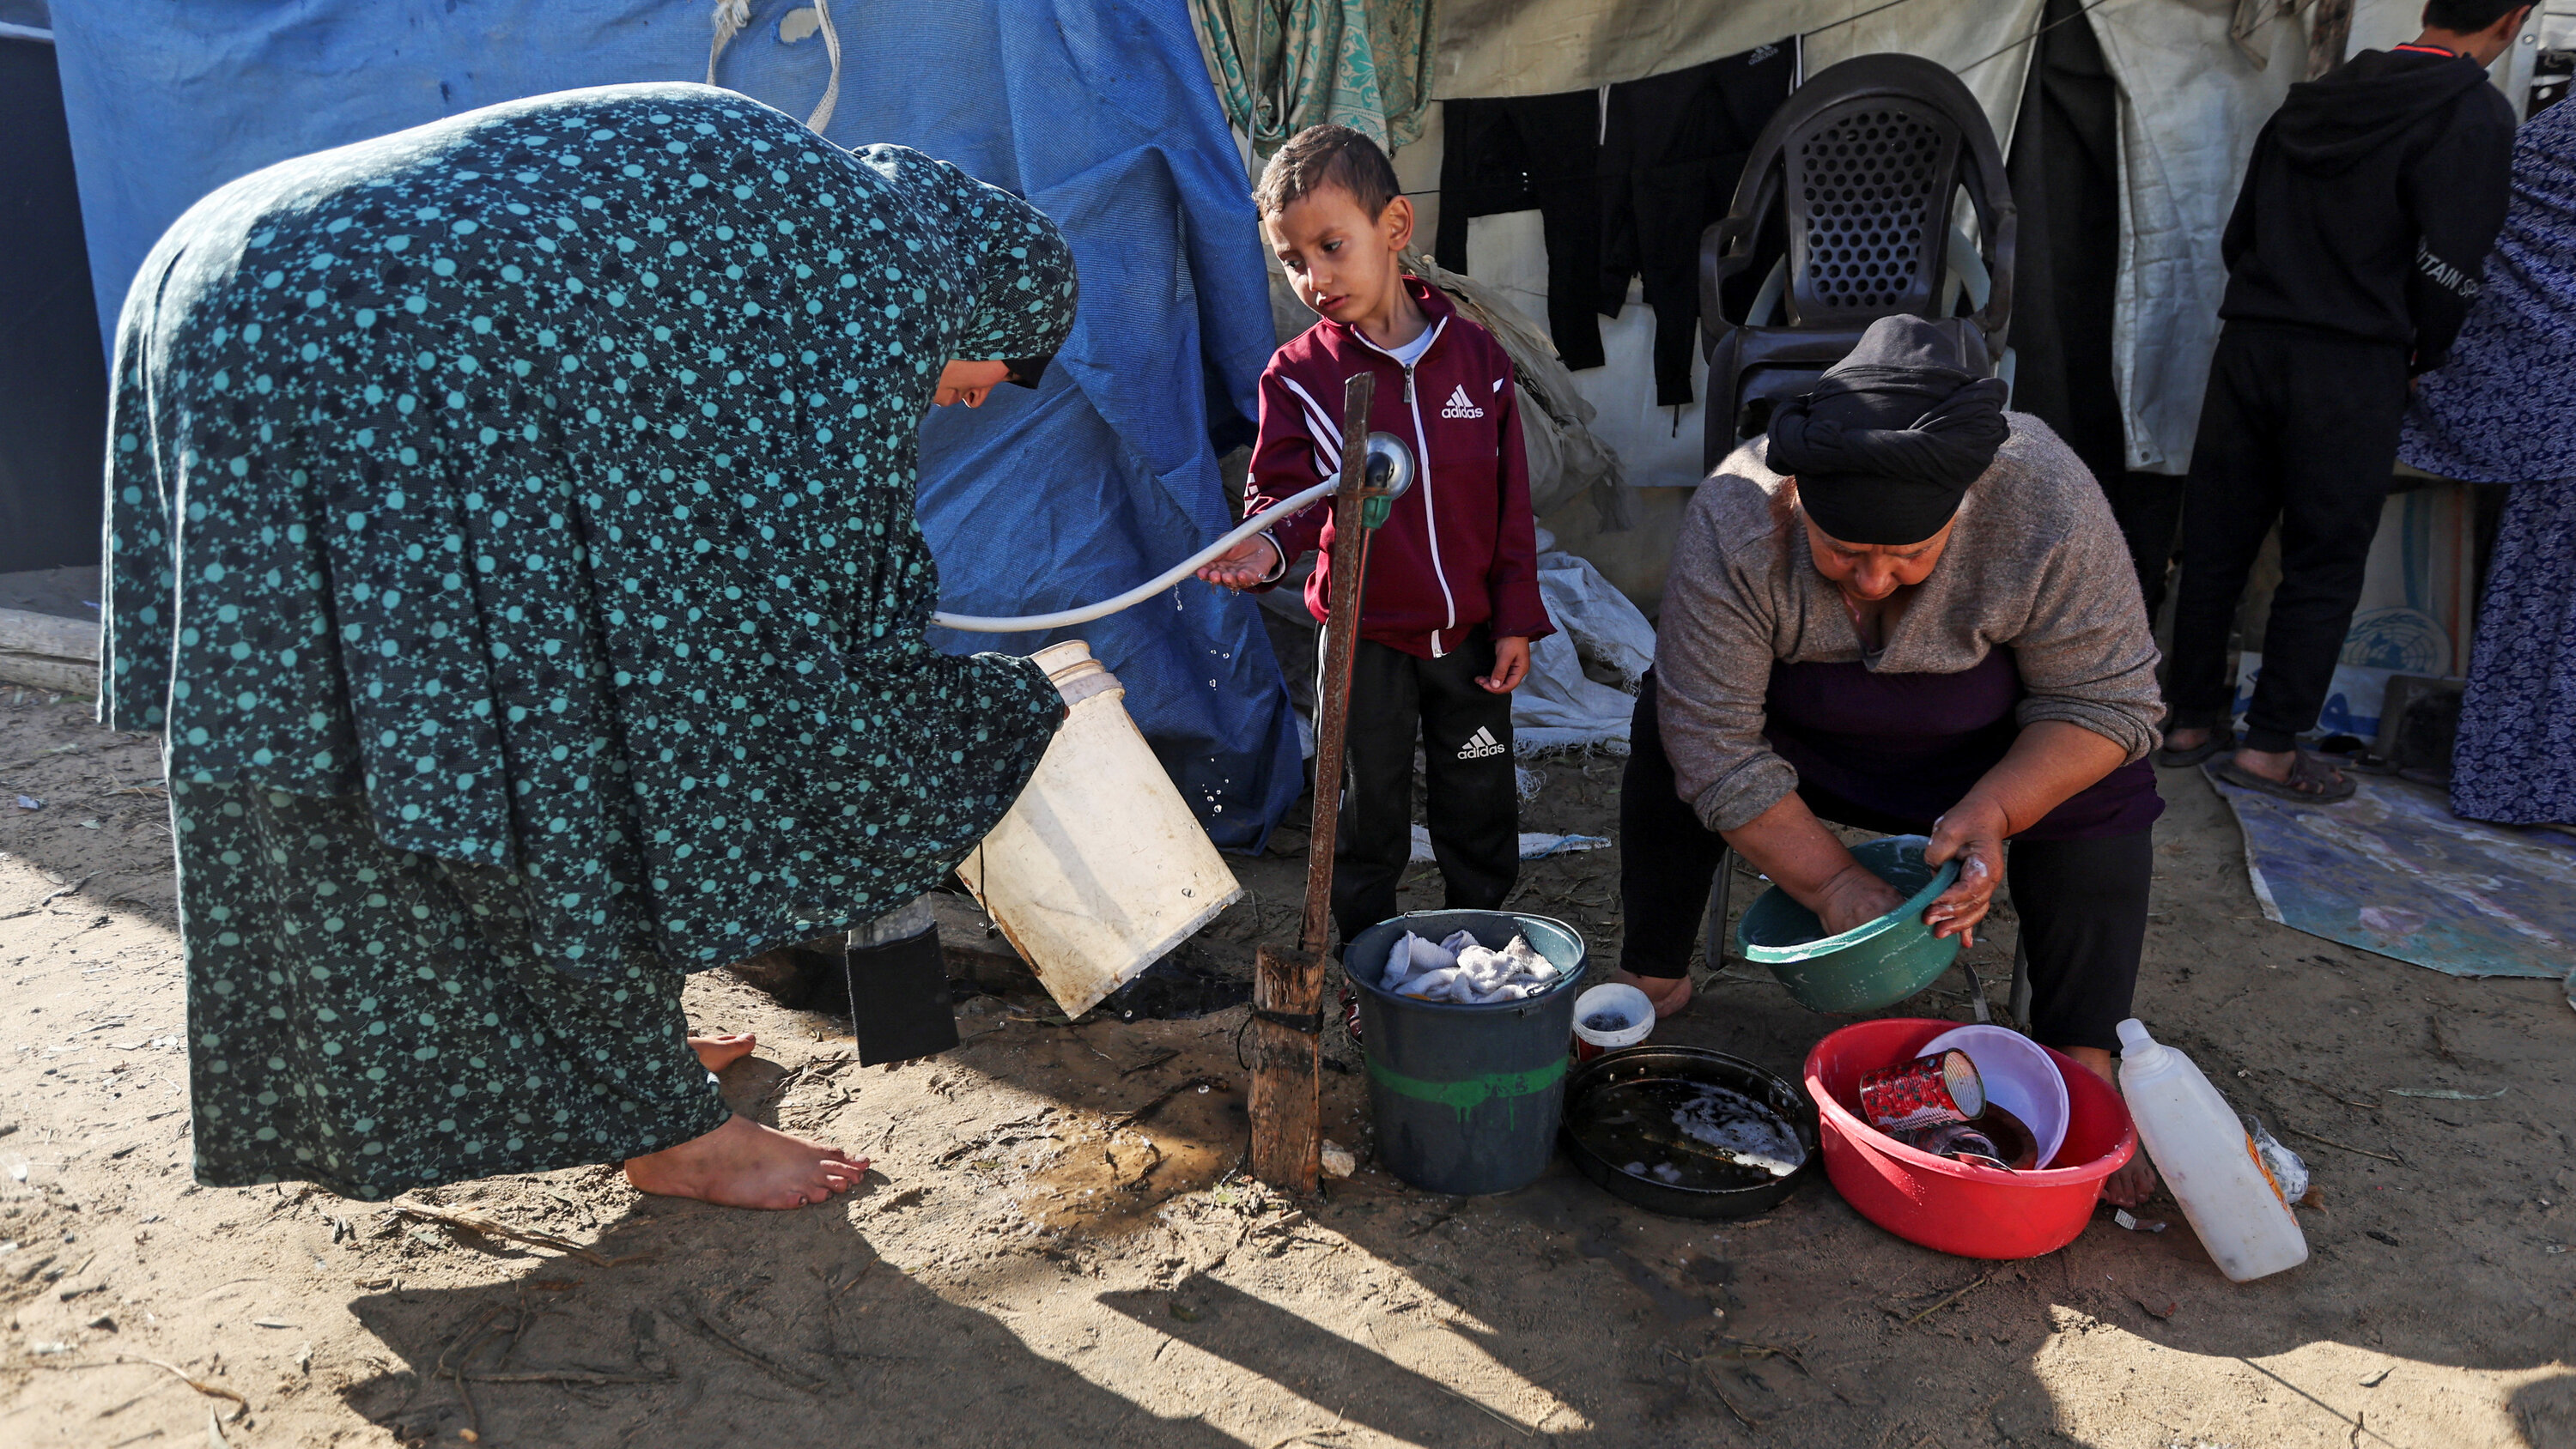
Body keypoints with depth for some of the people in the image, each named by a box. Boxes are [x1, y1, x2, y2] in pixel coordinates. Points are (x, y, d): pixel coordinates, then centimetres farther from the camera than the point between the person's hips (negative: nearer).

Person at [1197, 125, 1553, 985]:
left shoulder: (1475, 356, -4)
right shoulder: (1299, 375, -8)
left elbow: (1509, 501, 0)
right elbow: (1284, 489, -9)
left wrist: (1515, 620, 0)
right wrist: (1266, 547, -33)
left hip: (1470, 632, 2)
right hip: (1363, 636, -2)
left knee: (1479, 803, 16)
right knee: (1371, 811, 11)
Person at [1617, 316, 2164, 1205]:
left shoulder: (2050, 507, -34)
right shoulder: (1731, 525, -35)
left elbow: (2107, 700, -24)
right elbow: (1717, 747, -30)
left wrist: (1989, 814, -38)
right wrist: (1831, 881, -32)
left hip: (1985, 741, 0)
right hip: (1802, 726, 0)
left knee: (2101, 797, -24)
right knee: (1668, 730, -23)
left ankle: (2080, 1062, -11)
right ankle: (1653, 979, -4)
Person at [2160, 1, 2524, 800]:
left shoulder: (2311, 102, 14)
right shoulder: (2472, 115, -6)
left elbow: (2238, 238, 15)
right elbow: (2449, 267, -12)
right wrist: (2421, 355, 4)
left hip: (2249, 344, 6)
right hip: (2353, 366, -6)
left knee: (2215, 545, 9)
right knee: (2324, 563, 3)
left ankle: (2192, 721, 16)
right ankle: (2270, 748, 6)